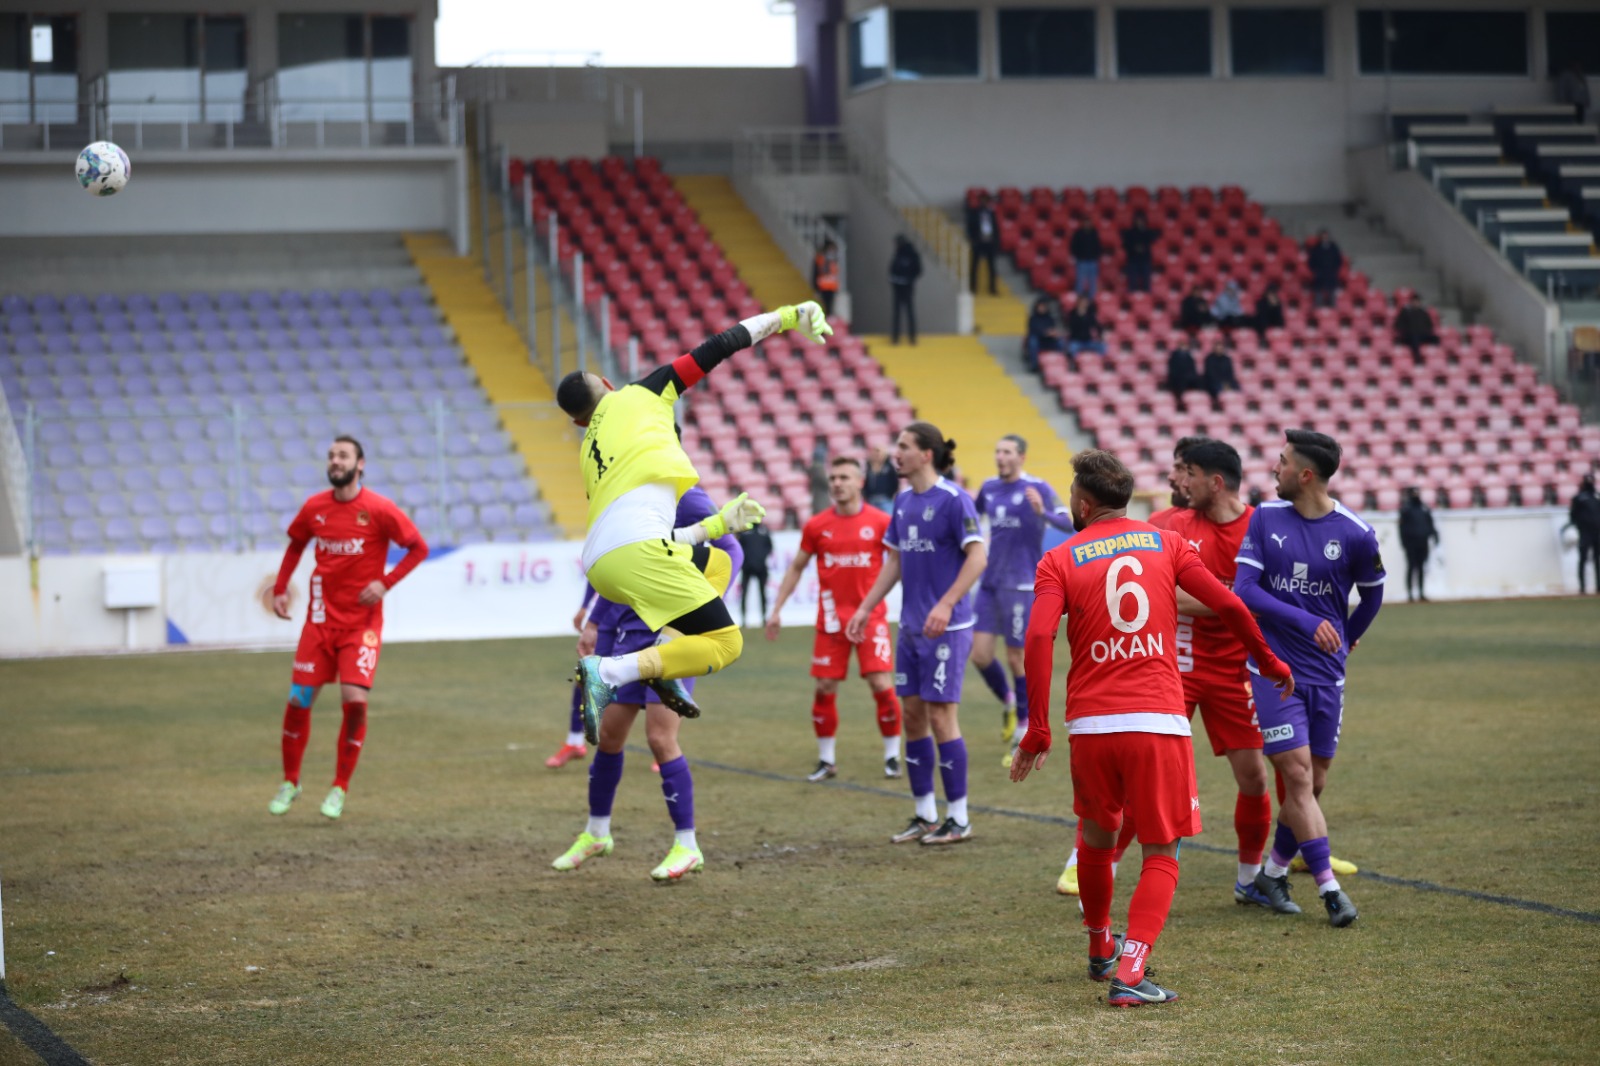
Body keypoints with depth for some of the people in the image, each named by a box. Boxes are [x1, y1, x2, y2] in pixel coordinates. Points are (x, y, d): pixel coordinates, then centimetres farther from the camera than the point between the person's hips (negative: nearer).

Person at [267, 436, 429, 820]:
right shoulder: (314, 508, 1)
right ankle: (290, 782, 22)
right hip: (321, 619, 3)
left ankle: (340, 789, 2)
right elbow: (295, 545, 19)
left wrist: (385, 583, -13)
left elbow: (419, 547, -3)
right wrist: (280, 589, 9)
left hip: (362, 621, -3)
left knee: (355, 700, -15)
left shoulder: (379, 510, -10)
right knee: (298, 701, 2)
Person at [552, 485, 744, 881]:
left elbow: (729, 550, -13)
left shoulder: (685, 499, -12)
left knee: (660, 738, -11)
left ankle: (687, 848, 0)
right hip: (628, 634, 7)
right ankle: (596, 834, 29)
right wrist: (594, 624, 20)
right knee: (608, 734, 11)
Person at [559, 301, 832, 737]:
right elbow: (714, 350, 14)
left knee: (717, 562, 32)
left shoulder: (588, 455, 31)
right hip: (633, 549, -7)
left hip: (599, 564, 7)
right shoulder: (639, 395, 16)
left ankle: (669, 659, 8)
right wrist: (787, 316, 22)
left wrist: (718, 523, 37)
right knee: (725, 643, -1)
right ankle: (608, 672, -17)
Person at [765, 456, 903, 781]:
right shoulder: (816, 526, 3)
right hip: (831, 618, 2)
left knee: (882, 685, -8)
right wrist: (776, 609, 9)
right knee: (824, 688, 2)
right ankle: (826, 760, 15)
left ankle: (892, 755, 7)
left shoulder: (881, 522, -2)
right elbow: (796, 568, 12)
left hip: (871, 617, -2)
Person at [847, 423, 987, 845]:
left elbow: (977, 557, -17)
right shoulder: (903, 501, 11)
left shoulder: (953, 500, -12)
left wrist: (946, 604, -26)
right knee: (912, 715, 9)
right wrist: (866, 608, 17)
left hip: (946, 628, -8)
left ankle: (958, 819, 4)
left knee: (940, 716, -5)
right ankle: (924, 814, 18)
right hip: (910, 628, 8)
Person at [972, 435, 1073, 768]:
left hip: (1021, 586, -6)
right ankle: (1008, 703, 27)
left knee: (1017, 658, 0)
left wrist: (1043, 511, -38)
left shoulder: (1037, 489, -10)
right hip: (990, 584, 6)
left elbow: (1069, 523, -20)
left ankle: (1022, 733, 13)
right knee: (980, 655, -1)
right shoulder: (989, 487, 8)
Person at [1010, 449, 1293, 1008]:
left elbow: (1039, 637, -11)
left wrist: (1038, 730, -9)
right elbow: (1229, 607, 3)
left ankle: (1100, 953, 41)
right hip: (1159, 721, -1)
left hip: (1090, 726, 1)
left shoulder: (1059, 561, 3)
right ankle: (1130, 973, -13)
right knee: (1161, 855, 5)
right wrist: (1270, 663, 20)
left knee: (1097, 839, 24)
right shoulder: (1166, 543, 8)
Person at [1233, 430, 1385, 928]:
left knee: (1312, 783, 6)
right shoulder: (1265, 517, -3)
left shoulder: (1355, 534, -6)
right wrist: (1308, 622, -18)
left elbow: (1371, 594, 12)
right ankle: (1329, 888, -7)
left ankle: (1273, 872, 26)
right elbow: (1244, 590, -8)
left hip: (1325, 674, 1)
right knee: (1297, 775, -9)